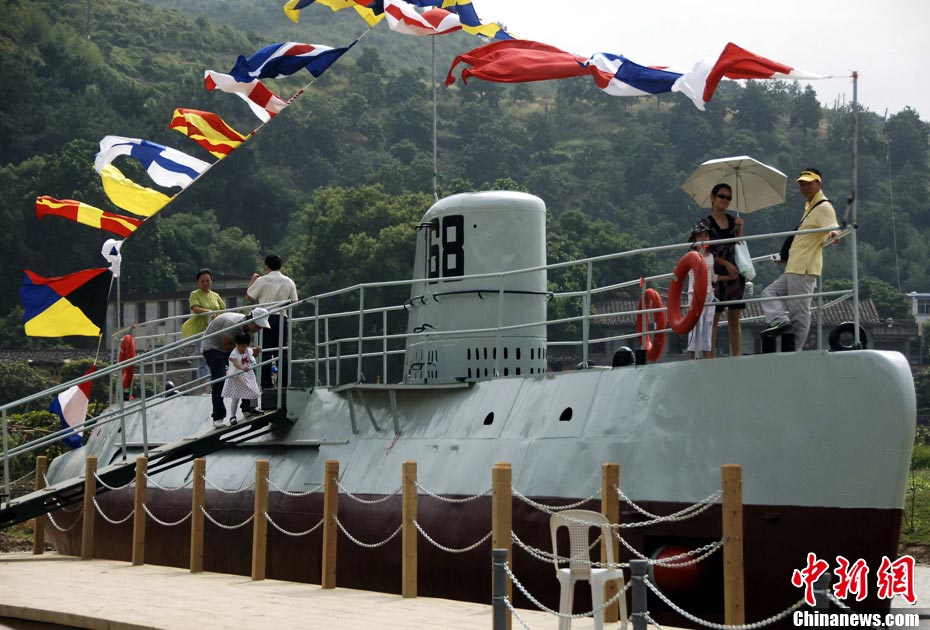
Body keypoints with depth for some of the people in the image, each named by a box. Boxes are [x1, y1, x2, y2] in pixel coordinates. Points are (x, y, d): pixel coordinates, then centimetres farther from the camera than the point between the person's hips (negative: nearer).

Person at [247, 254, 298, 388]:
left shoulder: (262, 280, -5)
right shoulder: (289, 282, 6)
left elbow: (248, 297, 1)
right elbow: (294, 302, 10)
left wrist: (252, 281, 14)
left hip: (266, 317, -3)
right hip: (282, 318, 3)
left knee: (266, 353, -1)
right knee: (282, 352, 7)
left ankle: (267, 385, -5)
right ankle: (284, 384, 3)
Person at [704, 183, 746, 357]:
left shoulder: (733, 220, 14)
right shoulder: (706, 223, 1)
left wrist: (740, 227, 4)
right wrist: (725, 263, -13)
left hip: (736, 273, 4)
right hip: (717, 276, -4)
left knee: (734, 320, 4)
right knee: (713, 319, -3)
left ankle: (736, 357, 4)